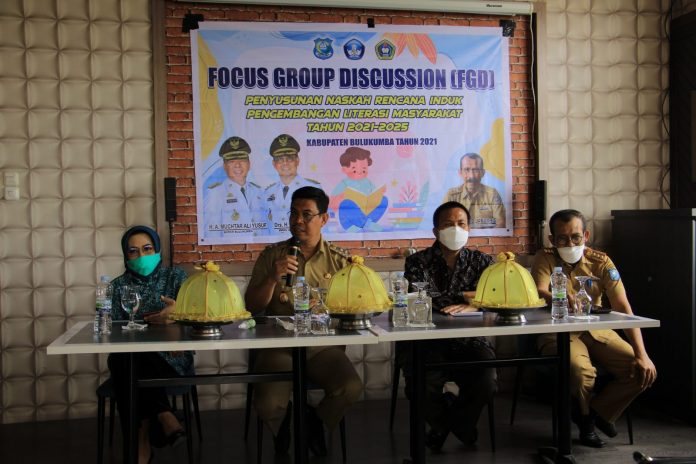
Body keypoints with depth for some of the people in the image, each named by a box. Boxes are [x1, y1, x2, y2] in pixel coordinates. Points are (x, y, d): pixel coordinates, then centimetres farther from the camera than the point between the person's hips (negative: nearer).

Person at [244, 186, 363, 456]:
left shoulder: (338, 260, 7)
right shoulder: (271, 256, 6)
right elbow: (251, 308, 3)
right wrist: (273, 278, -14)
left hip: (323, 346, 1)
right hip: (280, 346, 0)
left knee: (351, 389, -27)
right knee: (267, 405, -25)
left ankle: (315, 420, 9)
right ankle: (285, 424, 17)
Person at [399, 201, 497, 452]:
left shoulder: (481, 261, 9)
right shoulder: (418, 262, 2)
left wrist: (470, 307, -27)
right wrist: (466, 296, -13)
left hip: (469, 341, 2)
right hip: (427, 343, -2)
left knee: (486, 384, -25)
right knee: (420, 387, -27)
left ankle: (444, 426, 12)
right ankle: (460, 424, 12)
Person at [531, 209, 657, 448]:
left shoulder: (600, 262, -2)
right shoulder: (545, 258, -5)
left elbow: (623, 308, -10)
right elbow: (539, 293, -23)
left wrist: (641, 354, -20)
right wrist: (563, 299, -47)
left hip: (597, 331, 3)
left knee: (644, 372, -14)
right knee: (580, 370, -34)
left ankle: (598, 411, 12)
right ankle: (583, 414, 3)